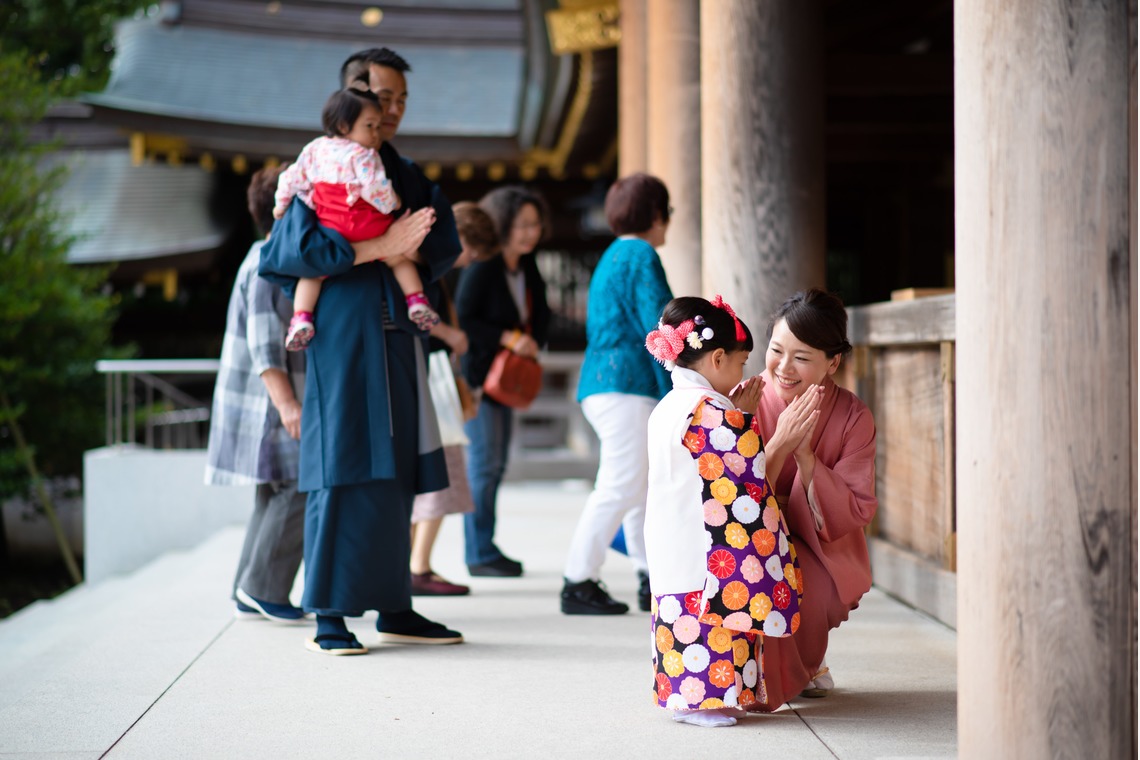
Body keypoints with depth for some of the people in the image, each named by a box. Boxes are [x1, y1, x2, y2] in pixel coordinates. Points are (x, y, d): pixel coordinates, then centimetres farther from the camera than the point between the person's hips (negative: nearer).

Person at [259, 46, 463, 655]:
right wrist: (375, 249, -17)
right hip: (342, 341, -6)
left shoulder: (405, 173, 18)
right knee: (345, 473, -8)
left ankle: (395, 610, 14)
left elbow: (445, 244, 15)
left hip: (398, 339, 6)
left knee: (397, 474, 7)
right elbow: (286, 251, -15)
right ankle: (329, 617, -3)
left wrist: (406, 253, -7)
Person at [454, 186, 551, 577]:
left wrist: (531, 343, -8)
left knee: (496, 462, 12)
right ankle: (479, 553, 1)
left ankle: (484, 548, 20)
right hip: (476, 374, -8)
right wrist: (508, 339, -22)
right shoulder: (482, 267, -16)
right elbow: (463, 319, -18)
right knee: (485, 460, -7)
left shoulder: (527, 266, 7)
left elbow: (541, 314, 11)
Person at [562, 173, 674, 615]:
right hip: (627, 385, -10)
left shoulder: (611, 259, 21)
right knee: (621, 486, -11)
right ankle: (578, 583, -11)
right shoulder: (642, 256, -8)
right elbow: (656, 330, -14)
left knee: (646, 486, 14)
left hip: (600, 386, 10)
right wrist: (674, 396, -13)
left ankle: (652, 581, 17)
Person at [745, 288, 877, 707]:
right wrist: (778, 444, -29)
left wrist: (804, 455, -26)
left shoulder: (853, 417, -11)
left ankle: (804, 667, 4)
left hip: (821, 558, 0)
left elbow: (855, 514, -15)